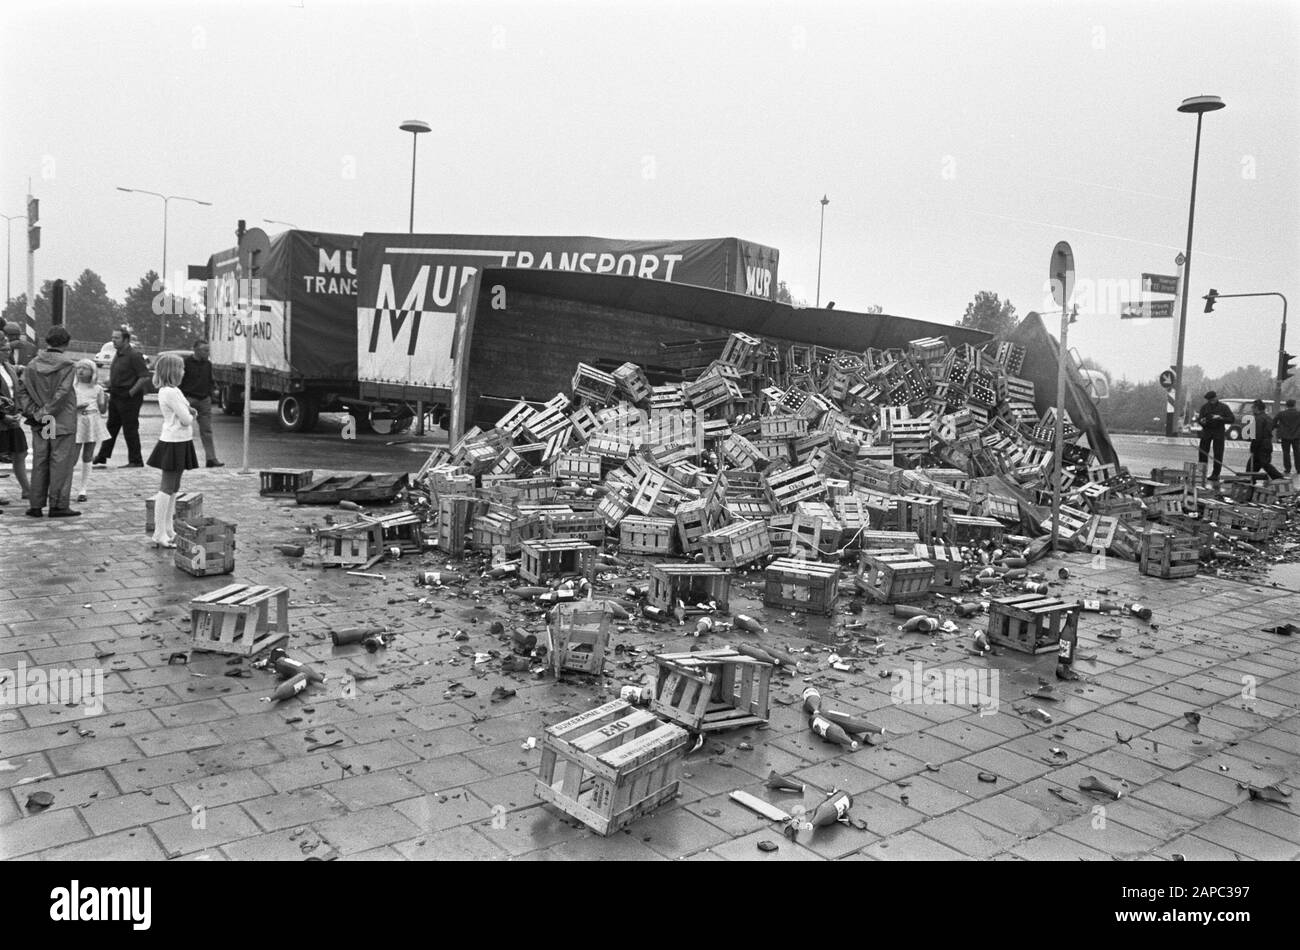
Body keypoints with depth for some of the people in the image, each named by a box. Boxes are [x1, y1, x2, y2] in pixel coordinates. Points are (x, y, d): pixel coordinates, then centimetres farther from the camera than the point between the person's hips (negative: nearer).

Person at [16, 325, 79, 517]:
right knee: (61, 462, 1)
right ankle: (58, 505, 2)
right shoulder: (67, 364, -9)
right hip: (63, 421, -5)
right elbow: (62, 392, -17)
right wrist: (45, 412, -12)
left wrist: (32, 412, -1)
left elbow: (22, 390, 2)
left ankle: (36, 505, 14)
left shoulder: (32, 365, 5)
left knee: (39, 462, 11)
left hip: (39, 423, 5)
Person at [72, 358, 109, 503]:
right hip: (77, 422, -2)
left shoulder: (97, 389, 6)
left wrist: (106, 400, -10)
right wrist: (76, 407, -19)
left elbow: (102, 410, 7)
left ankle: (82, 489, 14)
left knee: (87, 458, 6)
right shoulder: (72, 387, 0)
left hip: (93, 422, 2)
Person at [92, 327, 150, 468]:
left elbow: (145, 377, -21)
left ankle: (136, 461, 6)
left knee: (130, 430, -3)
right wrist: (110, 386, 11)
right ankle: (102, 458, 23)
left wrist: (130, 392, -20)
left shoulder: (134, 355, -16)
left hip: (129, 398, -9)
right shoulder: (118, 354, 13)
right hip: (115, 396, 9)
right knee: (111, 427, 14)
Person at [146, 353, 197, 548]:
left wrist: (190, 414, -6)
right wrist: (191, 416, 1)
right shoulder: (169, 392, -18)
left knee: (173, 489, 14)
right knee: (167, 489, -6)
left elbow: (186, 414, 16)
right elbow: (186, 419, -19)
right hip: (174, 443, -10)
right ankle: (159, 535, -3)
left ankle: (168, 531, 22)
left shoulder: (172, 390, 14)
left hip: (179, 443, 10)